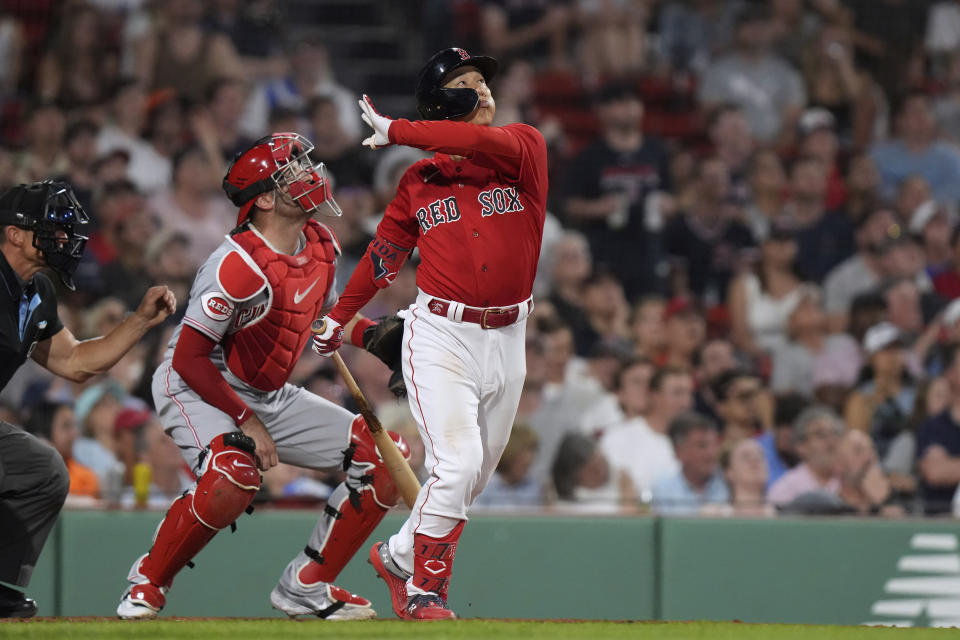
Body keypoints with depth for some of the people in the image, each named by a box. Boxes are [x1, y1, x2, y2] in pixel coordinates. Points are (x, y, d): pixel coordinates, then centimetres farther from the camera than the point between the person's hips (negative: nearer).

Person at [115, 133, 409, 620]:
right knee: (234, 475, -38)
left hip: (272, 397, 9)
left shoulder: (320, 246, -1)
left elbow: (328, 313, 18)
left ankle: (306, 585, 8)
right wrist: (246, 421, -22)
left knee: (385, 458, -1)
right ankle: (148, 581, -14)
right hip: (196, 391, -8)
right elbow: (189, 359, -25)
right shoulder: (238, 266, -27)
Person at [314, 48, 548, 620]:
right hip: (440, 336, -2)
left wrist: (396, 132, -15)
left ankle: (397, 556, 33)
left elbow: (485, 143, -24)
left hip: (506, 340, 2)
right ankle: (424, 593, -6)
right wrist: (338, 319, 22)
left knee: (475, 474, 12)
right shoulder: (420, 182, 4)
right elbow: (384, 254, 17)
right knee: (457, 461, -17)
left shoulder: (526, 147, -1)